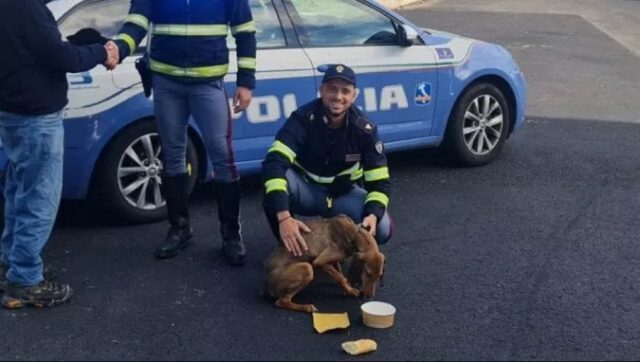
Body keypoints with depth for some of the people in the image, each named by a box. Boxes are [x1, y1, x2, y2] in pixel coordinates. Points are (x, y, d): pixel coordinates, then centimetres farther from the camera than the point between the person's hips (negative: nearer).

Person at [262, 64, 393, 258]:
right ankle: (289, 245, -12)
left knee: (381, 228, -24)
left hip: (342, 194, 2)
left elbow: (379, 181, -12)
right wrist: (284, 217, -50)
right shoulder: (303, 118, -24)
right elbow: (274, 163, -37)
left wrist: (373, 214, -34)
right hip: (305, 190, -2)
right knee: (276, 177, -36)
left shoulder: (365, 129, -15)